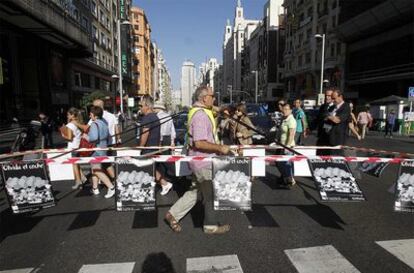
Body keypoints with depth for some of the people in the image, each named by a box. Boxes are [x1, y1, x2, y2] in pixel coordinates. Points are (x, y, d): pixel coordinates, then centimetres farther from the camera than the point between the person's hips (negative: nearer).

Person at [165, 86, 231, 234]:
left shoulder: (199, 111, 11)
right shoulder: (200, 115, -23)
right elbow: (199, 143, -31)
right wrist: (220, 148, -23)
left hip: (201, 160, 10)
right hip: (203, 162, -10)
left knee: (194, 191, 20)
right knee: (211, 195, 7)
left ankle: (173, 214, 29)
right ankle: (211, 226, 26)